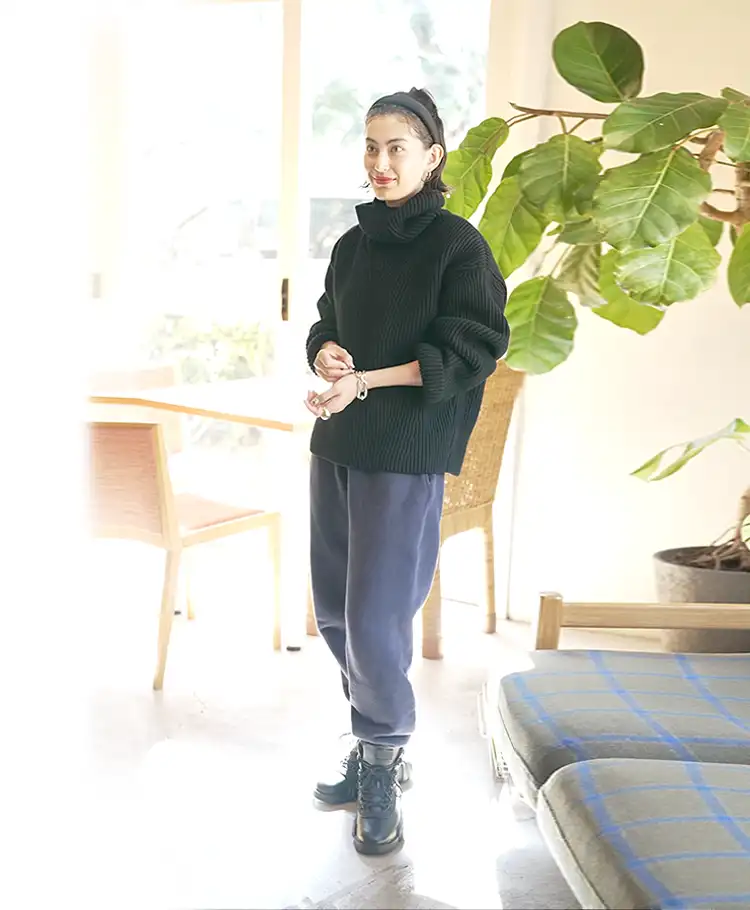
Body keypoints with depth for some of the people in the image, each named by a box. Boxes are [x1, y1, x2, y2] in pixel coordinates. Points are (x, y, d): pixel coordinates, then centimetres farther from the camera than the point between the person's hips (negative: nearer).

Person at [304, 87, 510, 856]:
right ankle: (372, 744, 28)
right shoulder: (353, 245, 13)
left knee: (374, 617, -6)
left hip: (406, 454, -6)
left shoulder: (458, 245, -6)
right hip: (336, 445, 6)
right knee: (335, 610, 10)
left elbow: (475, 348, -12)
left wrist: (365, 381, -19)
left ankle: (384, 763, 15)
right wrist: (327, 355, -6)